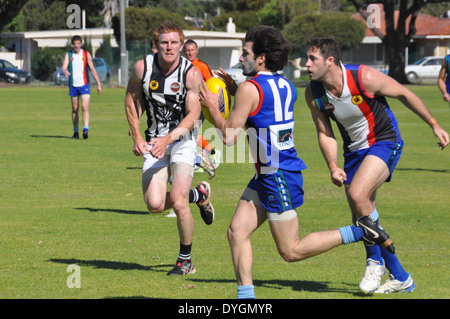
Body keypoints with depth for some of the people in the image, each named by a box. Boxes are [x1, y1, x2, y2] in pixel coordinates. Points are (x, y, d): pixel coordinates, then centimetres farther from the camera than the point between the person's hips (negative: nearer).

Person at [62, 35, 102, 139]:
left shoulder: (86, 54, 4)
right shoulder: (68, 55, 5)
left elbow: (92, 69, 8)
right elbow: (64, 67, -9)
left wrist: (98, 84, 6)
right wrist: (65, 71, -34)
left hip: (84, 85, -2)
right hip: (73, 85, 2)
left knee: (85, 107, -16)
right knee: (75, 108, 6)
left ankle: (86, 129, -23)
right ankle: (76, 132, 15)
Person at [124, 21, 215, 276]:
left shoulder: (191, 74, -14)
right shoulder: (142, 68, -6)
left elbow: (193, 115, -15)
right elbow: (131, 101, 9)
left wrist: (168, 139, -29)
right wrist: (137, 138, 2)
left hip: (182, 141, -3)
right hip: (154, 142, 3)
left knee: (178, 203, -16)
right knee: (155, 205, -12)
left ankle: (186, 260, 5)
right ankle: (198, 194, 20)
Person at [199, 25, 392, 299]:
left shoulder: (250, 89, -16)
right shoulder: (285, 86, 10)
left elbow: (229, 136, -15)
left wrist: (213, 107, -1)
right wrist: (235, 91, 22)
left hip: (279, 177, -9)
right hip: (267, 175, 9)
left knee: (292, 251, -2)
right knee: (237, 232, 6)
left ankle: (360, 232, -2)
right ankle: (246, 296, 3)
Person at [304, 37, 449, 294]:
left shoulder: (364, 78, -25)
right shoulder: (313, 94, -11)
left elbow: (404, 94, -10)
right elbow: (325, 134, 0)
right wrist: (333, 167, -17)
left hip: (385, 141, -6)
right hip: (354, 150, 6)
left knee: (357, 194, -28)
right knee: (361, 218, 4)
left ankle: (376, 261, -8)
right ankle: (401, 279, 18)